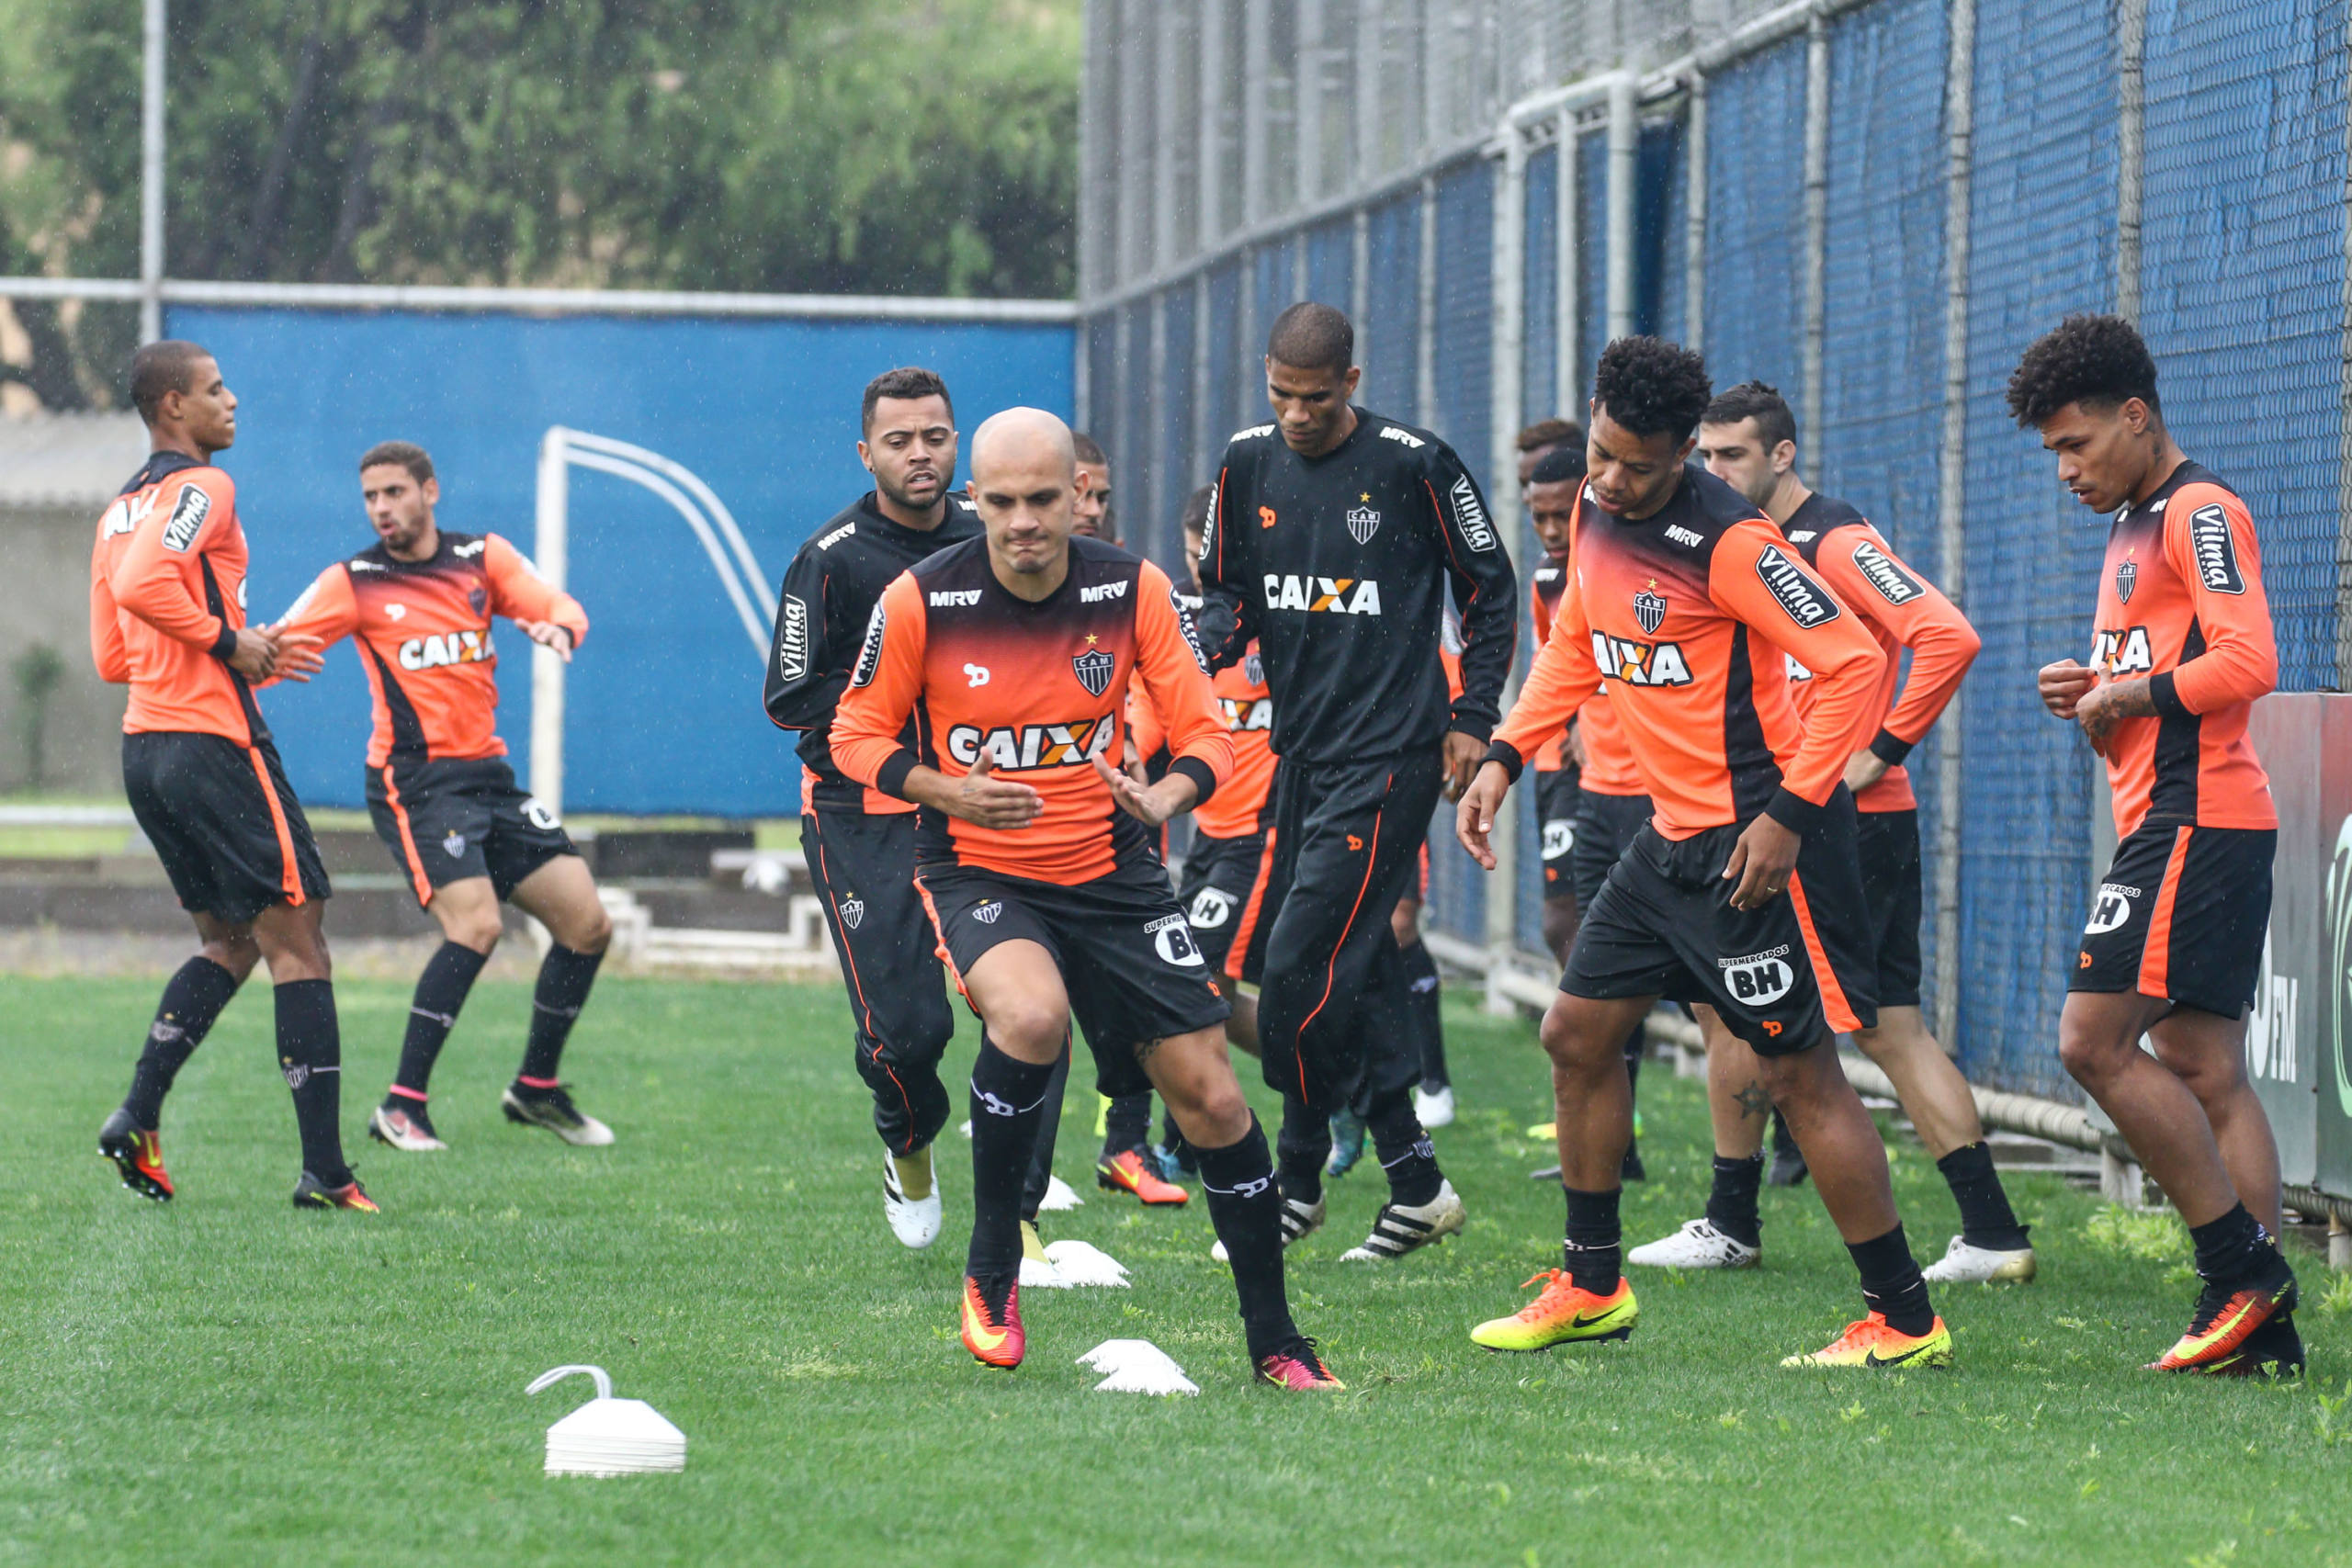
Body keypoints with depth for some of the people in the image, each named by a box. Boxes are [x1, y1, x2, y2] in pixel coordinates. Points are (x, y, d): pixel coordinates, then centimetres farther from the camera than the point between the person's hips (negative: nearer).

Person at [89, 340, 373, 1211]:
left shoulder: (121, 509, 18)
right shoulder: (202, 488, -10)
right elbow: (143, 586, -28)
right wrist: (231, 641, -15)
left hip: (144, 747, 9)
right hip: (214, 741, -9)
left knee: (229, 942, 18)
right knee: (296, 941, -4)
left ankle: (138, 1118, 3)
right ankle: (325, 1171, -7)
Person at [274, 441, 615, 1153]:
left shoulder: (483, 558, 9)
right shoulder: (353, 583, -1)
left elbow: (561, 607, 1)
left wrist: (557, 626, -22)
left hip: (489, 774, 6)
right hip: (415, 780, -6)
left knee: (587, 922, 3)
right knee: (475, 925, -24)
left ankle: (537, 1088, 19)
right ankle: (402, 1106, -19)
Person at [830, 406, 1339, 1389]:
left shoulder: (1134, 591, -7)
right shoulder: (921, 601, -12)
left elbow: (1206, 734, -2)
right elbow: (857, 735, -1)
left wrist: (1164, 798, -25)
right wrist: (947, 792, -20)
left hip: (1113, 871, 3)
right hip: (977, 874, -3)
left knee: (1210, 1095, -1)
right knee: (1031, 1015, -34)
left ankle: (1274, 1340, 15)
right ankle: (992, 1269, -14)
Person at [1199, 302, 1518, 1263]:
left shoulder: (1415, 466, -8)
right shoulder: (1249, 465, 6)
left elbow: (1490, 594, 2)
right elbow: (1231, 591, 17)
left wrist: (1471, 720, -1)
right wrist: (1213, 642, -6)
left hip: (1390, 754, -6)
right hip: (1301, 750, 6)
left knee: (1303, 971, -12)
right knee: (1350, 977, 7)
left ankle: (1297, 1184, 3)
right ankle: (1415, 1183, 16)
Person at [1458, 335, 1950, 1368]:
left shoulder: (1728, 540, -20)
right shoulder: (1595, 512, 6)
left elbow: (1854, 664, -21)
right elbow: (1575, 645, 24)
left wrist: (1789, 816, -24)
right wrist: (1504, 758, 13)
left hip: (1760, 839, -9)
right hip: (1673, 831, 9)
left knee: (1798, 1070, -8)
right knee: (1579, 1032, 13)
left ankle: (1905, 1322, -2)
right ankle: (1591, 1287, 26)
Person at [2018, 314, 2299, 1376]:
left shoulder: (2201, 511, -9)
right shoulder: (2133, 529, 22)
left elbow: (2246, 660, -21)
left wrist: (2124, 694, -11)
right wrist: (2089, 697, 10)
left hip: (2195, 819, -10)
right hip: (2174, 820, 10)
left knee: (2094, 1040, -13)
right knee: (2201, 1069, 5)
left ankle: (2243, 1265, -10)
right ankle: (2262, 1329, 2)